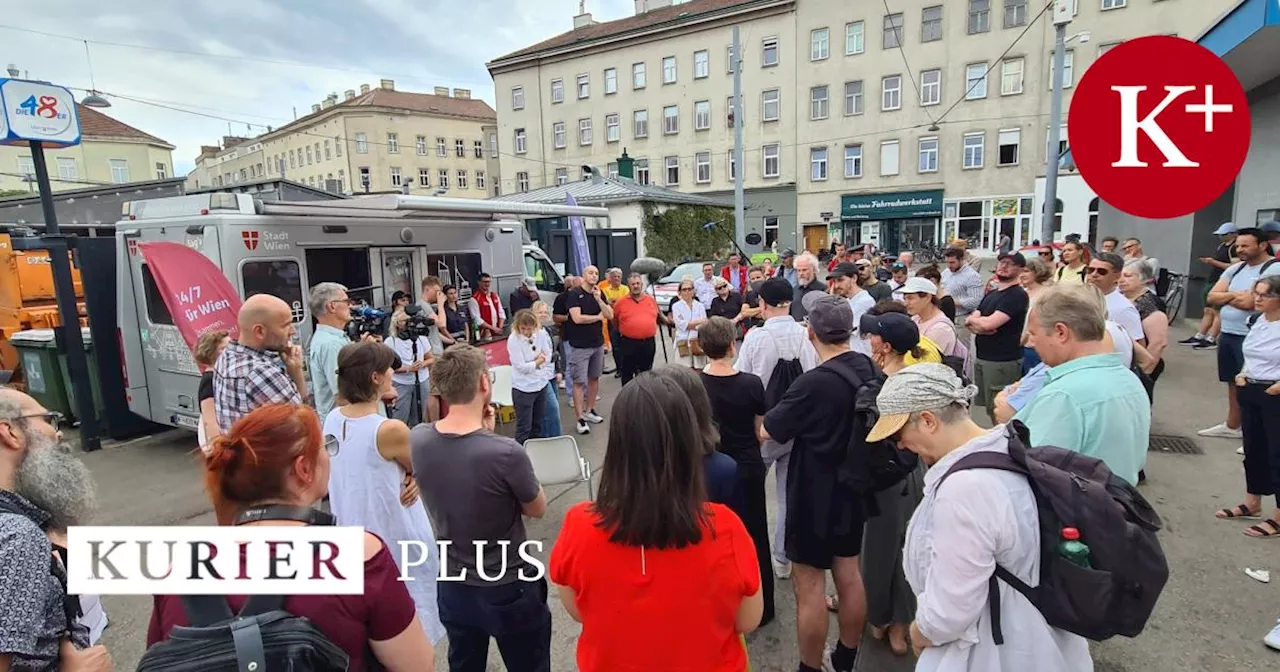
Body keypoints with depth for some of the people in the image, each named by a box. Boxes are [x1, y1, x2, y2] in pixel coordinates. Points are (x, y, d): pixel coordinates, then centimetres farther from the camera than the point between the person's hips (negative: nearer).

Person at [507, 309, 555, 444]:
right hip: (523, 388, -6)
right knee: (524, 427, 2)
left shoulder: (541, 333, -5)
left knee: (538, 422, 21)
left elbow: (548, 356, 2)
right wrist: (539, 360, -8)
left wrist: (539, 359, -12)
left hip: (541, 384, 6)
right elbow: (521, 367, -19)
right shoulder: (513, 340, -18)